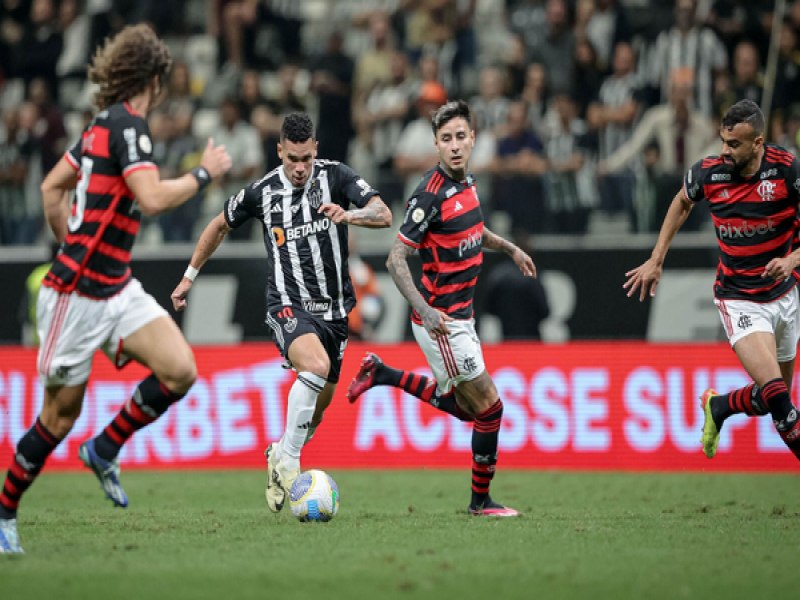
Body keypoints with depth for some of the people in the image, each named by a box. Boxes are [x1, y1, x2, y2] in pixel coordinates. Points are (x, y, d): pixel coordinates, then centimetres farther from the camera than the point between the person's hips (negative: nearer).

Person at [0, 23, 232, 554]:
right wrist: (204, 173, -14)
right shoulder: (128, 125, -16)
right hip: (78, 295, -9)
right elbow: (153, 198, -28)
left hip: (117, 288, 9)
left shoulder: (104, 124, 11)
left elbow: (52, 187, 20)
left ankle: (105, 450, 9)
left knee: (180, 371, -8)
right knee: (62, 412, 2)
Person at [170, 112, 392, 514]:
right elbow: (220, 225, 17)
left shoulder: (336, 176, -5)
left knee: (319, 406, 13)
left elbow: (384, 215, -17)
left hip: (335, 308, 3)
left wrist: (350, 214, -37)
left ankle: (279, 457, 40)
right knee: (316, 365, -33)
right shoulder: (263, 192, -2)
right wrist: (189, 277, 20)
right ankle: (288, 459, -25)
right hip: (289, 306, -3)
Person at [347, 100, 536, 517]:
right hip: (441, 319, -9)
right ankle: (481, 501, 10)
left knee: (463, 406, 20)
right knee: (489, 406, -3)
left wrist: (510, 248, 22)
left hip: (459, 315, 9)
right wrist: (425, 310, -30)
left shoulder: (466, 183, 5)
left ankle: (381, 374, 26)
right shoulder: (431, 196, -21)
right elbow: (395, 259, -22)